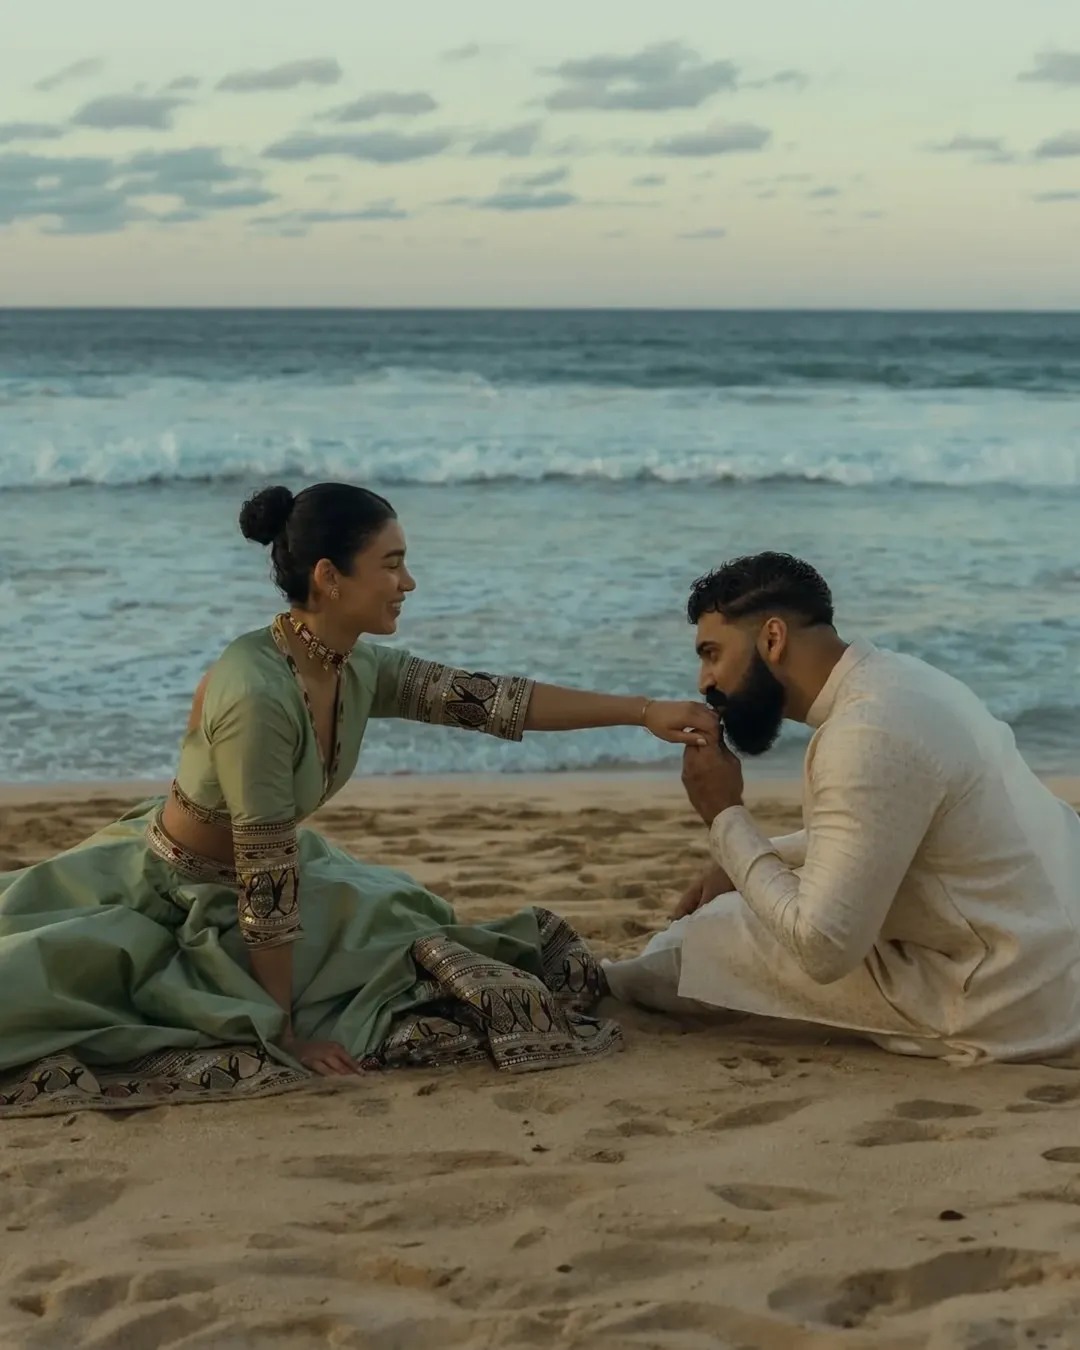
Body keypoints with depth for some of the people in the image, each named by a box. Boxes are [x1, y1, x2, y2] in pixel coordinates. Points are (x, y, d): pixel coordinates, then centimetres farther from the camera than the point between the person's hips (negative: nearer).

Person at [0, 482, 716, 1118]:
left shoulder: (362, 670, -10)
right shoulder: (258, 693, -34)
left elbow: (494, 700, -5)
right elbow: (265, 879, -30)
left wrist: (647, 711, -8)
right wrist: (283, 1031, -25)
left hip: (244, 879, 8)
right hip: (163, 896, -8)